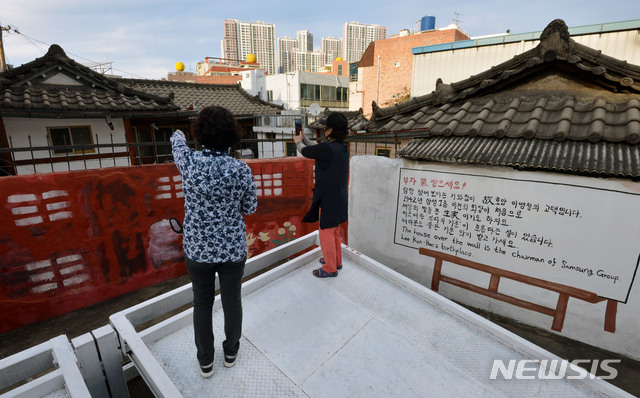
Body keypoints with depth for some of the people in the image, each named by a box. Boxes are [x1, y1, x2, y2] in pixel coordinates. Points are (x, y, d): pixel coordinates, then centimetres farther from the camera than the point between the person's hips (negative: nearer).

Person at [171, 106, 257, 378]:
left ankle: (205, 362, 41)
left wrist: (177, 136, 33)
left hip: (197, 250, 1)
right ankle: (231, 353, 44)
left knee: (202, 304, 21)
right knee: (232, 301, 20)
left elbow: (178, 146, 10)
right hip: (233, 250, -1)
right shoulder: (241, 170, -19)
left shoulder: (189, 162, -16)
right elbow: (249, 208, -6)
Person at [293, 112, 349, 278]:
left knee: (326, 232, 5)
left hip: (328, 199, -9)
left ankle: (330, 268, 19)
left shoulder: (327, 148, -23)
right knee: (335, 231, 22)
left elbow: (306, 152, -6)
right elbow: (317, 148, 18)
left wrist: (298, 142, 15)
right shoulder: (342, 147, 4)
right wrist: (304, 138, 24)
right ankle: (336, 261, 38)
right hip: (340, 197, 9)